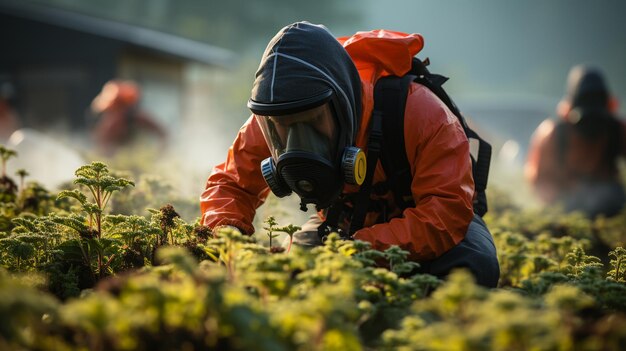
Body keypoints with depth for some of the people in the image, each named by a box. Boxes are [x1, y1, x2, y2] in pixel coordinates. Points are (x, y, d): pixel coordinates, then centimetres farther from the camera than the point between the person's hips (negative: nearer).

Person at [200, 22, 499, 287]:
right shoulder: (267, 125, -24)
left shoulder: (417, 112, -38)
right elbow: (230, 185, -9)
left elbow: (448, 214, -42)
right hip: (343, 220, 4)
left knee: (472, 264, -36)